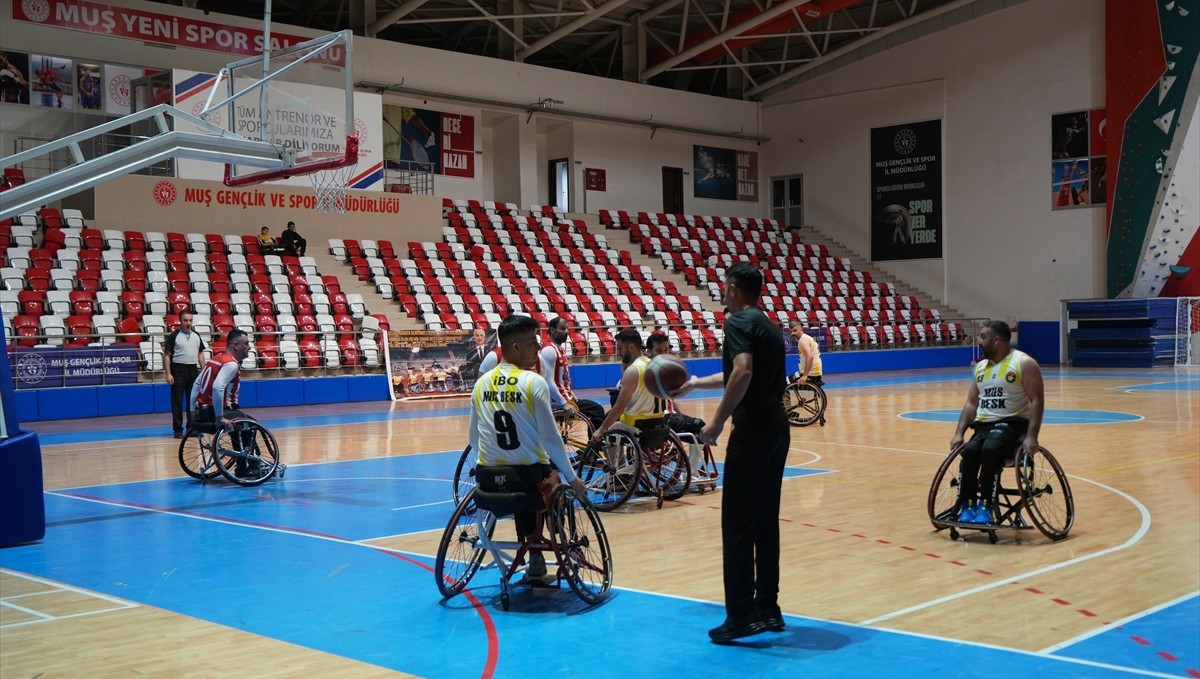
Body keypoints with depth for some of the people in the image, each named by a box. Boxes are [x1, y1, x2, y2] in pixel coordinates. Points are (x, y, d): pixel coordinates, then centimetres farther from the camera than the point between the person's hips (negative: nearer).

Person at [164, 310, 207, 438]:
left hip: (193, 370, 5)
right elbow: (167, 356, -5)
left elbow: (200, 353, 16)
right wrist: (168, 374, -12)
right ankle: (178, 430, 4)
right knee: (177, 401, -1)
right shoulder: (173, 336, -5)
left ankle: (192, 427, 15)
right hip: (178, 370, -5)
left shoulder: (196, 336, 10)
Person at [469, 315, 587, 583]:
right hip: (528, 474, -4)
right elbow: (550, 438, -12)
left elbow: (473, 438, 9)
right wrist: (572, 479, -2)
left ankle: (534, 560, 38)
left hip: (488, 478, 5)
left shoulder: (482, 382, 3)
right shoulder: (534, 382, -12)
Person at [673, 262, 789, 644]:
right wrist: (695, 384, 44)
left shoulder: (739, 322, -8)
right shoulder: (768, 325, 20)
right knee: (766, 521, 13)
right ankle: (767, 608, 18)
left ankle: (741, 615, -5)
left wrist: (718, 421, -20)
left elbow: (742, 372, -25)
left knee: (737, 524, -5)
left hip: (752, 430, -9)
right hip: (777, 428, 9)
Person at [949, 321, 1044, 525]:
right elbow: (971, 404, 15)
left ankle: (986, 506, -23)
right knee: (969, 451, -26)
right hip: (984, 424, 5)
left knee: (990, 449, -34)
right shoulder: (980, 367, 15)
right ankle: (967, 505, -18)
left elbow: (1036, 402, -11)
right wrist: (959, 433, 0)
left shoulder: (1024, 363, -4)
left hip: (1013, 423, -5)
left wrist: (1031, 437, -22)